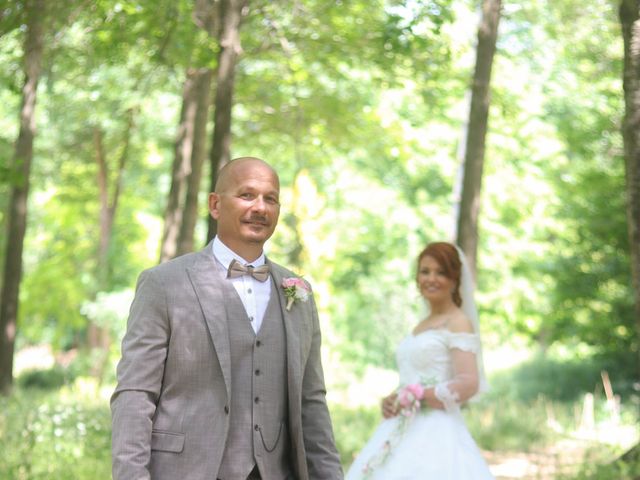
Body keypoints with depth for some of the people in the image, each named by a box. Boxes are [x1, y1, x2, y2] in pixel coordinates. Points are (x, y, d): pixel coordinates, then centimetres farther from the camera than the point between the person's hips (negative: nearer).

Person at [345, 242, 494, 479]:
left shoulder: (458, 322, -5)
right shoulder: (421, 327, 18)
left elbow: (468, 384, -17)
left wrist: (412, 398, -12)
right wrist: (394, 401, 3)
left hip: (436, 436, -8)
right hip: (405, 435, 8)